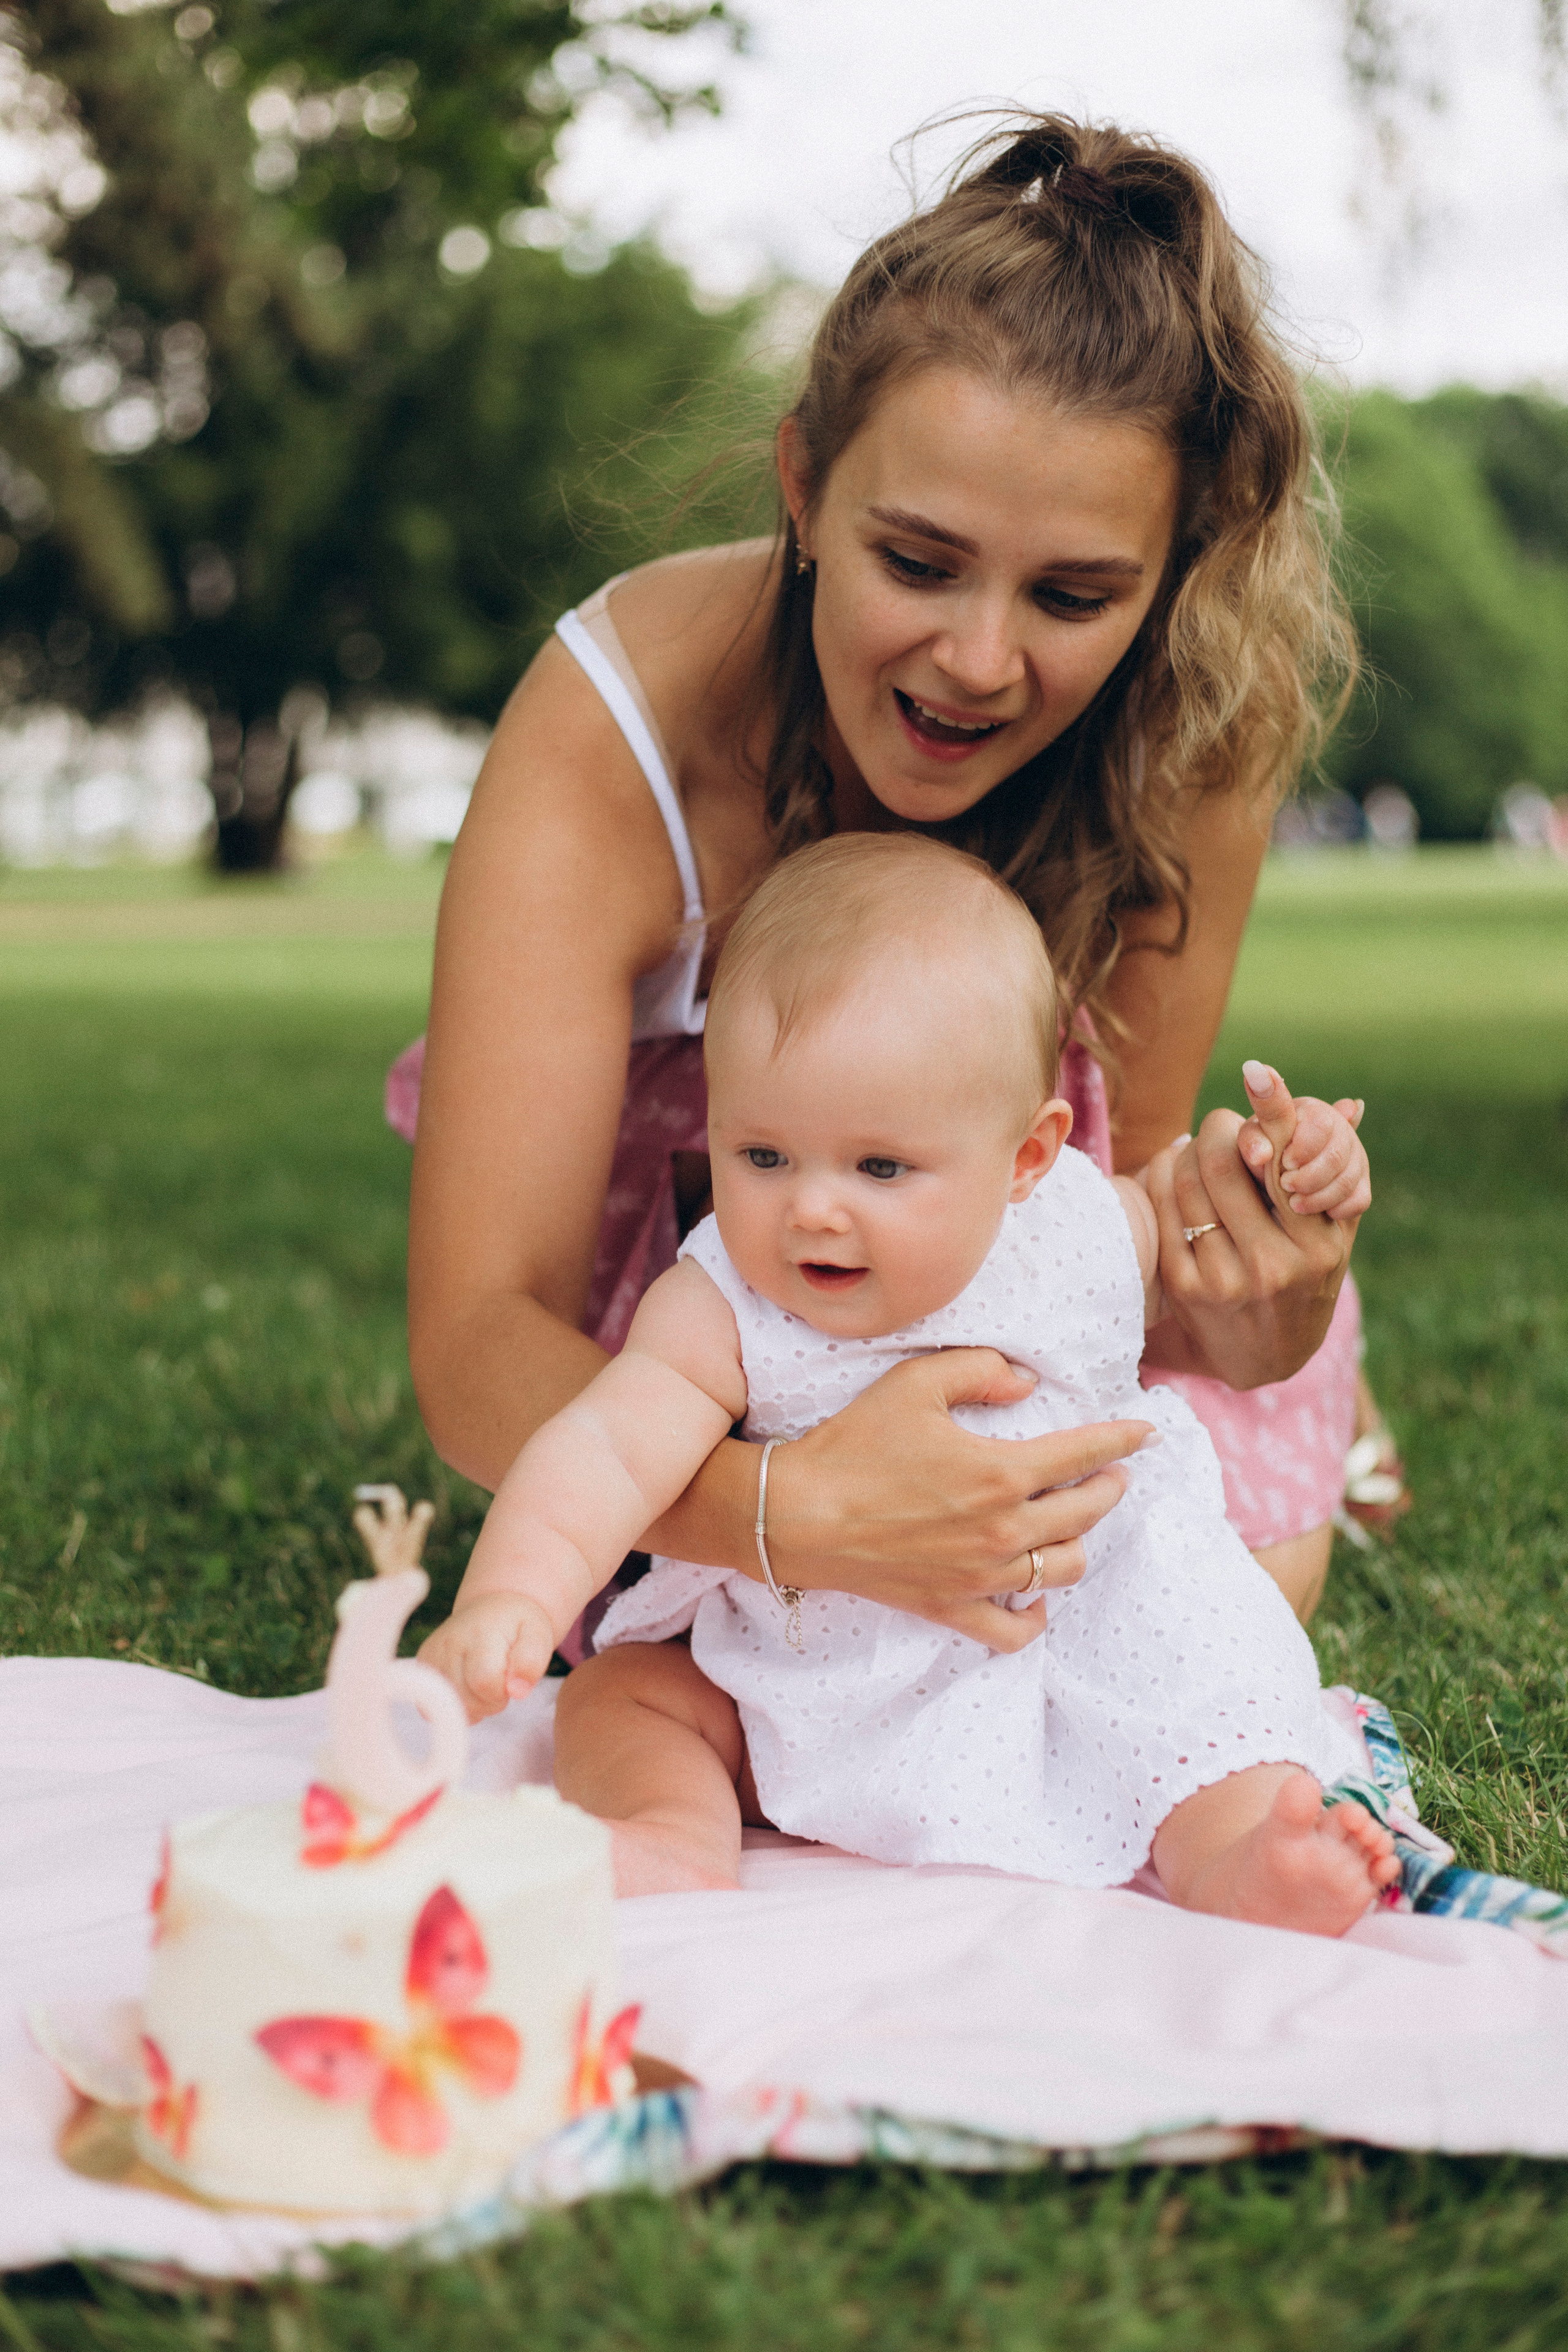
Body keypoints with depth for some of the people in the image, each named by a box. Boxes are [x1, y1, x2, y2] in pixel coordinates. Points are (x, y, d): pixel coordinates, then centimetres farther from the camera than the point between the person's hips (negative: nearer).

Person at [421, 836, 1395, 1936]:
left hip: (1091, 1632, 0)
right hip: (817, 1681, 0)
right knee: (618, 1692, -10)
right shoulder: (724, 1317, -21)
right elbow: (605, 1451, -36)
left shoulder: (1088, 1232, -12)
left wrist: (1271, 1190, -13)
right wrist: (513, 1598, -56)